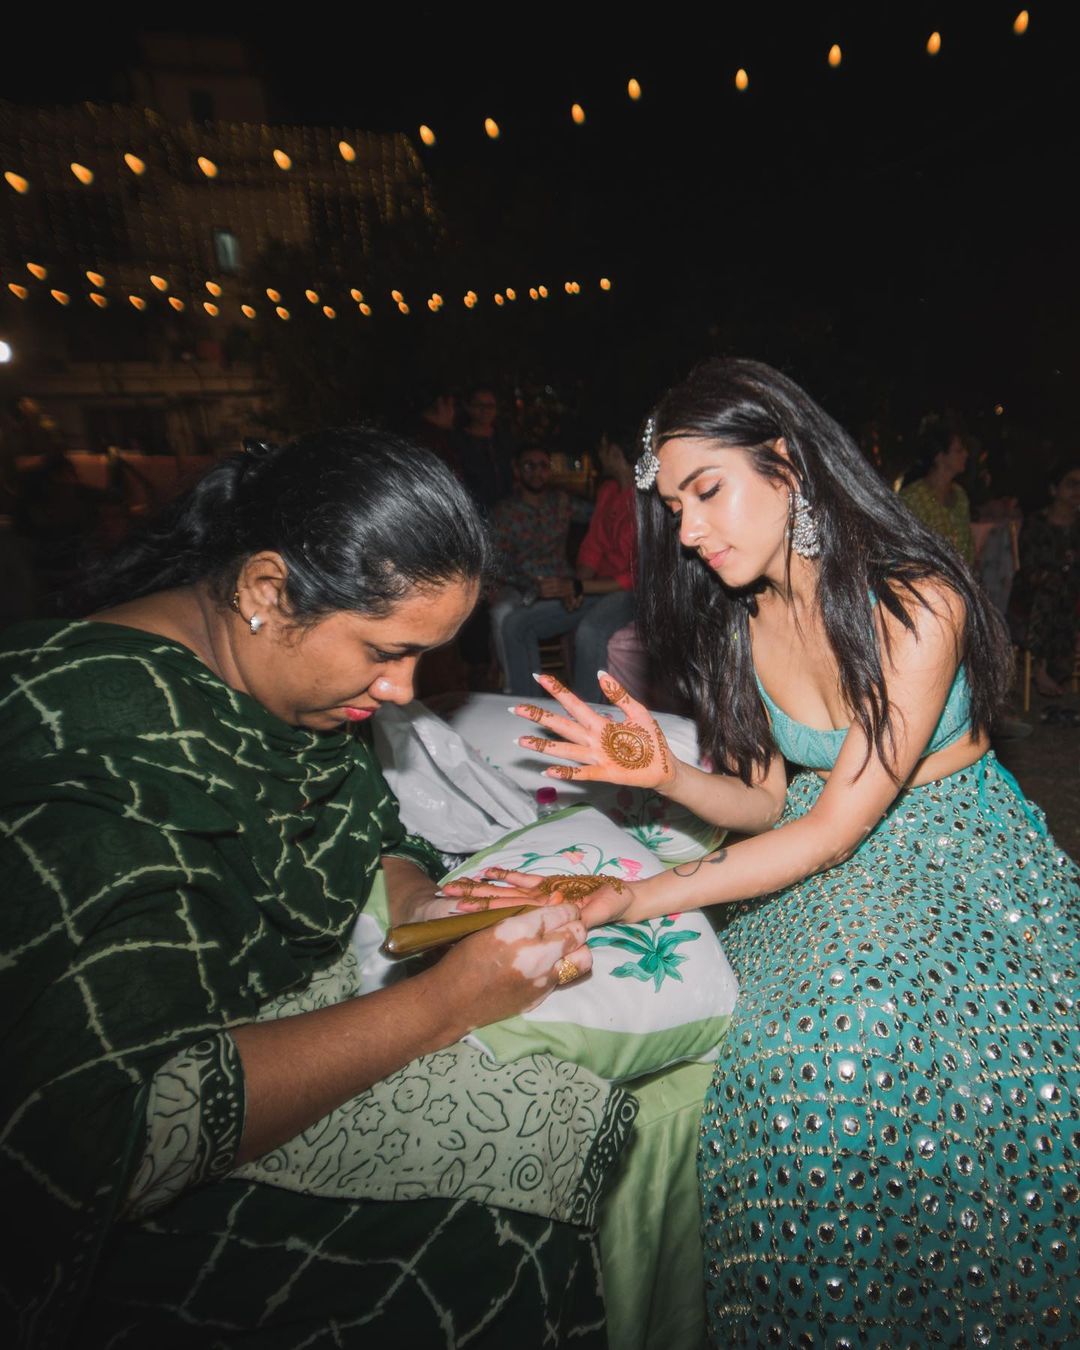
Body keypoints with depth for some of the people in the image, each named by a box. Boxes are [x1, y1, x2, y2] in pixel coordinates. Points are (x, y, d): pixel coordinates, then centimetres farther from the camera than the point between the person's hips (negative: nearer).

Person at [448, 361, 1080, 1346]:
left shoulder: (916, 601, -19)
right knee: (809, 1056, -21)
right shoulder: (740, 624, -1)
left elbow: (834, 827, -23)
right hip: (825, 870, 4)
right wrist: (665, 774, -19)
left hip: (962, 865, -3)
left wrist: (634, 900, -28)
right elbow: (773, 804, 2)